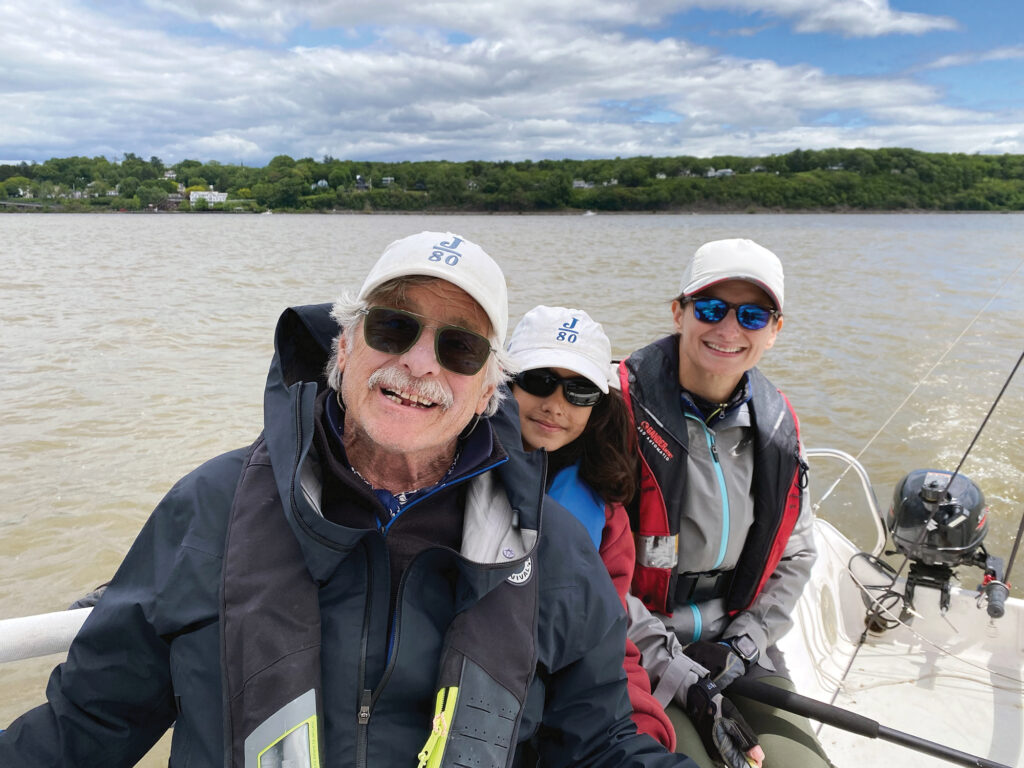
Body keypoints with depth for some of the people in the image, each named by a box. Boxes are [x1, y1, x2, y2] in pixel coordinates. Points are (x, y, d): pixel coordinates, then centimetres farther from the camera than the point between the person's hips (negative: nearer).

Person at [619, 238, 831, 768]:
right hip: (633, 654, -5)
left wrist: (738, 647, -1)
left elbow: (795, 555, 12)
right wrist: (681, 676, -16)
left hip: (737, 650, 5)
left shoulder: (777, 426, 3)